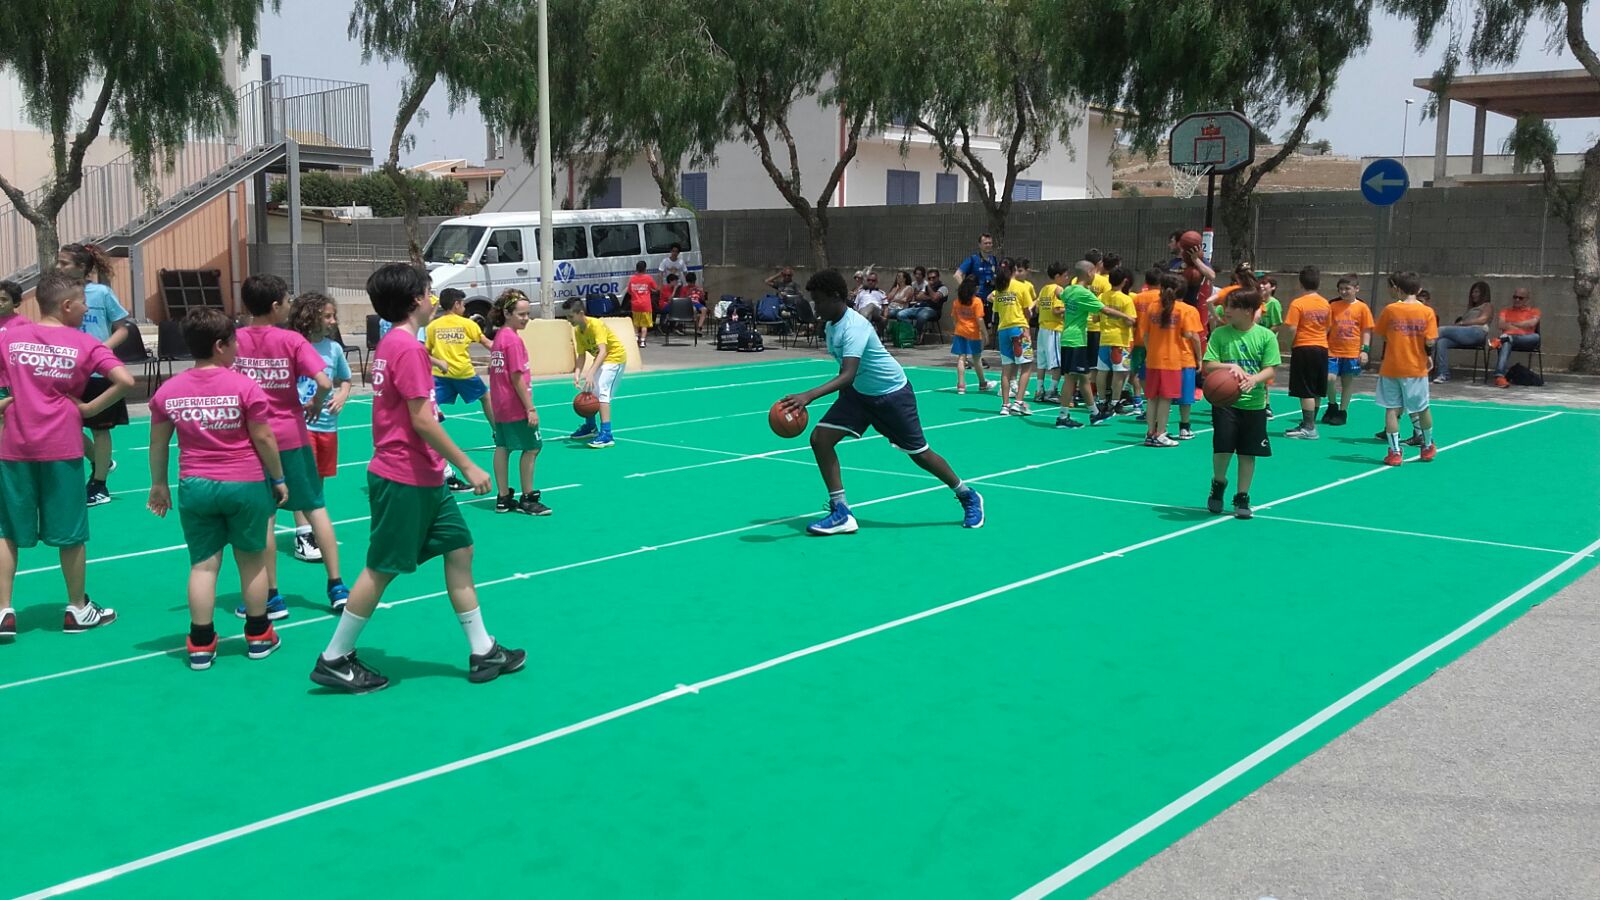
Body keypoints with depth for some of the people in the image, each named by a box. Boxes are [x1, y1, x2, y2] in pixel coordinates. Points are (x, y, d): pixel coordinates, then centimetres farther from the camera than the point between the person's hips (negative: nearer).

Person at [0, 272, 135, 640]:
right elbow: (125, 380, -15)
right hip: (62, 448, -2)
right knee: (70, 532, 9)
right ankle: (78, 609, 20)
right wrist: (89, 408, -5)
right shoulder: (84, 344, -3)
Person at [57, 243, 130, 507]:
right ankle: (100, 462, 32)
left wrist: (104, 347, -18)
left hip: (99, 372, -4)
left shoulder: (102, 293, -9)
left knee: (99, 429, 6)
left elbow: (123, 328, -4)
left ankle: (99, 486, 18)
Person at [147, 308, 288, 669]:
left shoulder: (168, 390, 0)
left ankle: (201, 645, 12)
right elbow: (263, 440, -9)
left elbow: (158, 442, 7)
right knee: (252, 561, 12)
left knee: (203, 564, 9)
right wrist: (279, 479, 3)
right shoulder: (244, 386, -12)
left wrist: (158, 484, 18)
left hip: (194, 487, 3)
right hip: (245, 485, -3)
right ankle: (258, 636, 23)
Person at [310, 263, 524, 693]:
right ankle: (333, 661, 12)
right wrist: (467, 466, -16)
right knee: (382, 569, 0)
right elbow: (422, 420, -21)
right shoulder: (408, 348, -18)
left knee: (460, 550, 11)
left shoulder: (391, 343, 12)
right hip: (404, 480, -10)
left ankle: (482, 652, 16)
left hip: (424, 478, 10)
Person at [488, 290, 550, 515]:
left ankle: (503, 498, 15)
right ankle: (527, 499, 7)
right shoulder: (514, 340, -17)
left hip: (499, 405, 9)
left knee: (502, 448, 10)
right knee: (531, 448, 1)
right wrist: (530, 408, -17)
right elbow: (517, 377, -19)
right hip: (516, 406, -9)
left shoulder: (499, 336, 9)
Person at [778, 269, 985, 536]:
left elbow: (848, 375, -43)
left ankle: (968, 497, 29)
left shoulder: (854, 327, -29)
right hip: (858, 393, 8)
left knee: (920, 454, 3)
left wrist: (808, 395, -54)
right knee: (820, 438, -11)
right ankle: (841, 513, -6)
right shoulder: (830, 325, -2)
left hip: (893, 393, -8)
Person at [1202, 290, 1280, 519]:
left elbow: (1270, 369, -4)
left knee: (1248, 453, 6)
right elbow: (1209, 366, -4)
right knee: (1223, 448, -7)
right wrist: (1230, 366, -22)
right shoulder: (1220, 334, 0)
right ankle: (1218, 484, 22)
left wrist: (1254, 379, -24)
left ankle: (1242, 498, 21)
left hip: (1254, 403, 1)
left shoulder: (1266, 336, -1)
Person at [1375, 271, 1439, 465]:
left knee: (1391, 409, 4)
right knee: (1423, 408, 16)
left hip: (1391, 368, -1)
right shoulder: (1427, 312, -7)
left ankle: (1394, 452, -1)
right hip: (1416, 369, 1)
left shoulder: (1390, 310, -6)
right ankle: (1427, 447, 33)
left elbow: (1381, 335, 3)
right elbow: (1430, 342, -11)